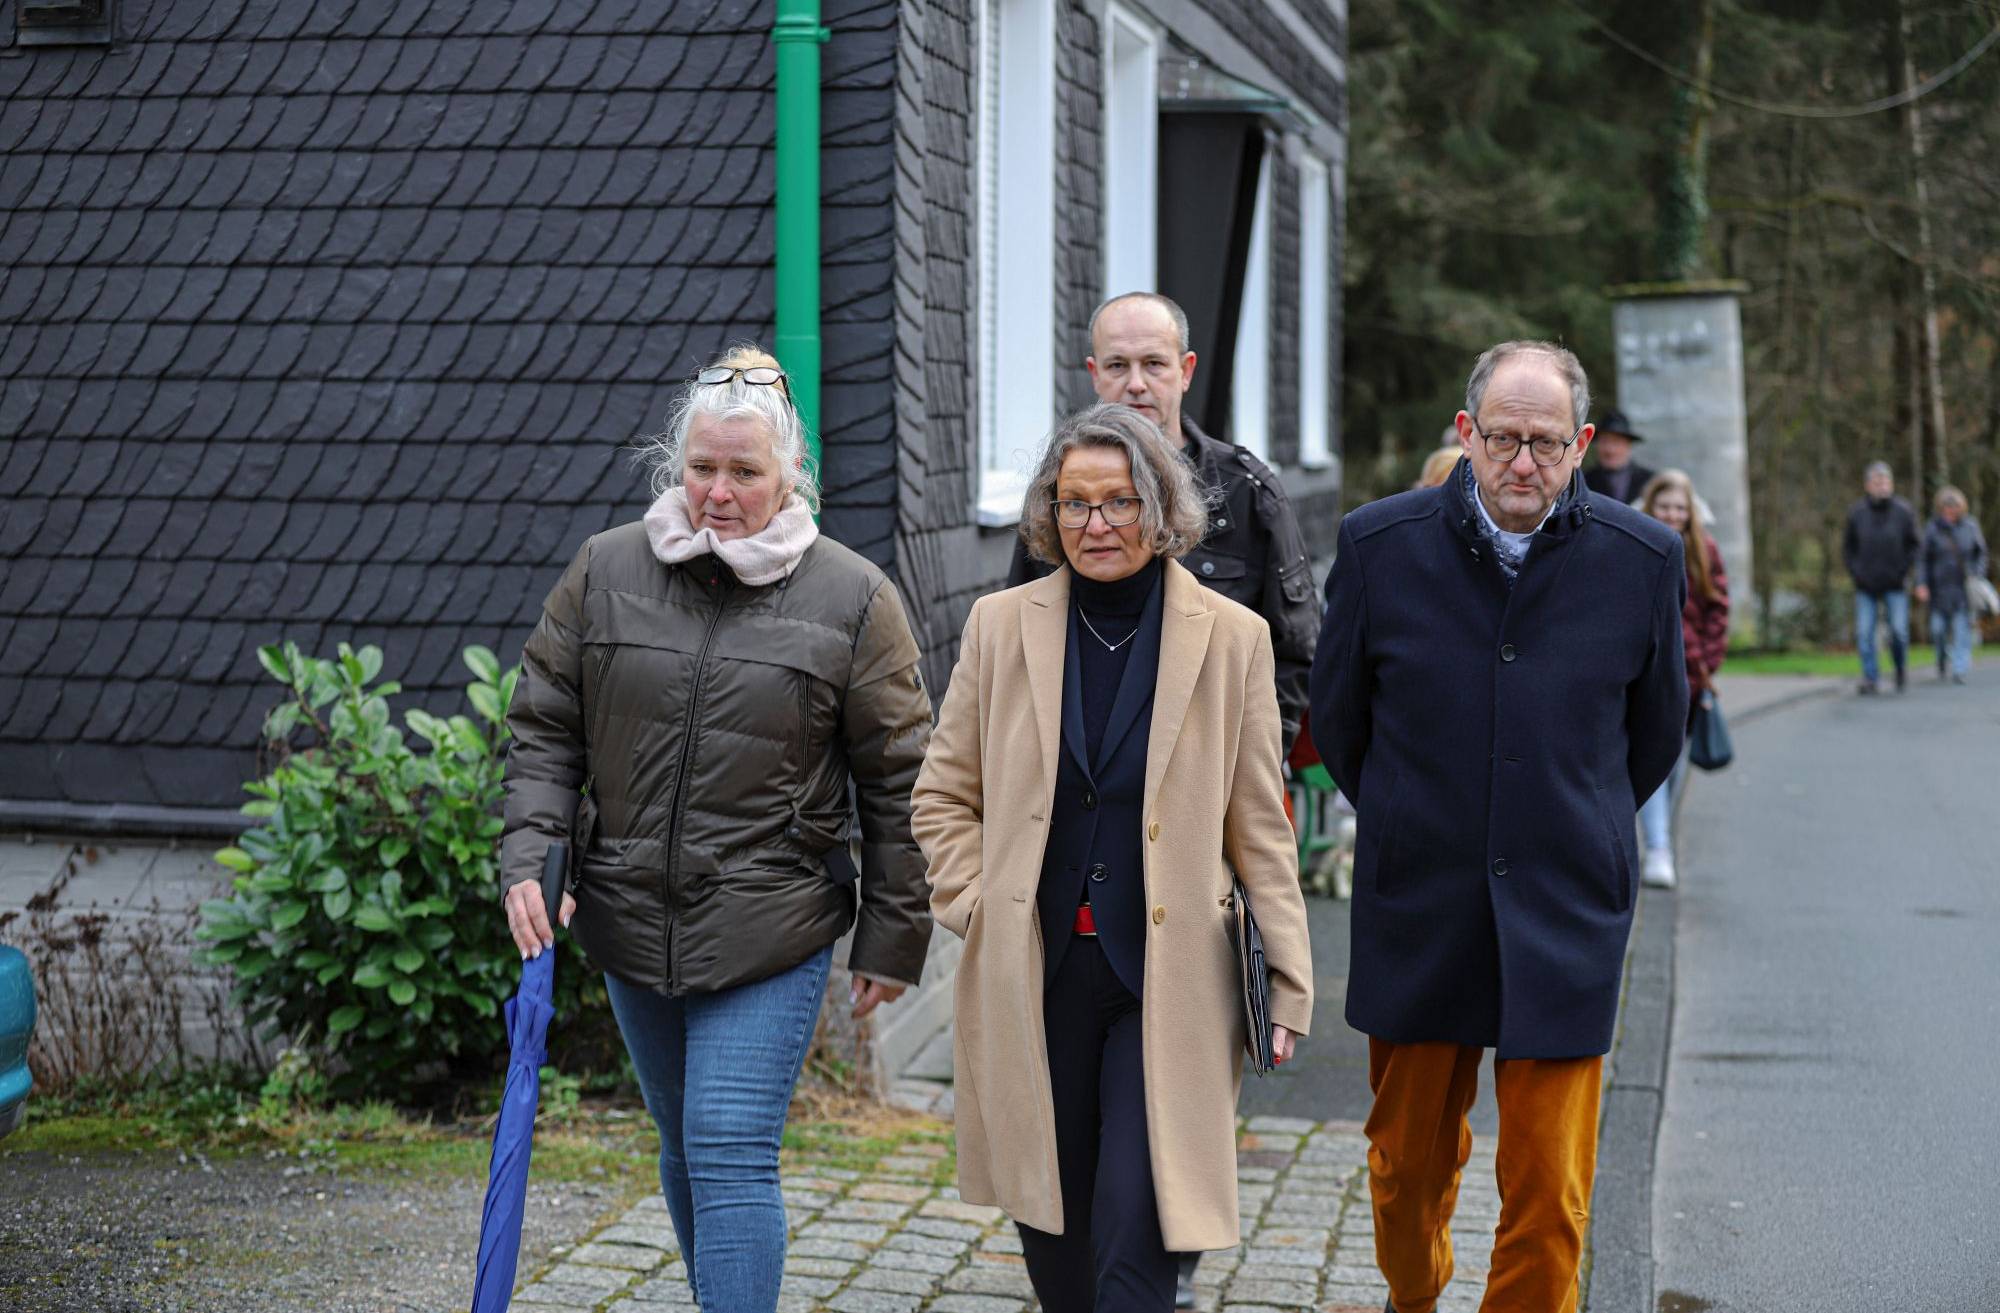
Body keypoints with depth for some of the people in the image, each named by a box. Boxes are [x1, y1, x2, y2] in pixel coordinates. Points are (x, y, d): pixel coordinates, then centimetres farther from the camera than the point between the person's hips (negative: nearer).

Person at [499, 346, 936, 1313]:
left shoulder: (852, 599, -6)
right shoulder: (605, 571, 2)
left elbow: (898, 784, -1)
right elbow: (544, 727, 9)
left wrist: (892, 940, 0)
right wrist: (529, 855, -5)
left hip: (770, 935, -4)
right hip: (630, 921, 4)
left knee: (733, 1157, -10)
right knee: (685, 1147, 18)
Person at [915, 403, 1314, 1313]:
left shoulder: (1231, 638, 0)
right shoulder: (1001, 626, 4)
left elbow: (1260, 826, 3)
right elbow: (942, 797, 13)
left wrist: (1288, 980, 0)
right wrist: (977, 909, 0)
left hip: (1168, 980, -2)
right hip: (1033, 975, 2)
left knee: (1135, 1235, -9)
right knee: (1051, 1222, 12)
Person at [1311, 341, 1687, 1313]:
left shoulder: (1642, 559, -3)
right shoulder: (1380, 544, -4)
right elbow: (1337, 715, 11)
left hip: (1563, 915, -1)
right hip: (1416, 909, 1)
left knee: (1549, 1196, -3)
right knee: (1408, 1160, 14)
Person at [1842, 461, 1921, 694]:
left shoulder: (1904, 512, -2)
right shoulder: (1856, 513, 0)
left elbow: (1913, 545, 5)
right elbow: (1847, 546, 8)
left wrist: (1902, 571, -6)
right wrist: (1855, 572, -3)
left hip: (1895, 586, -1)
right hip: (1866, 587, 1)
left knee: (1899, 631, -5)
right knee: (1864, 633, -6)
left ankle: (1901, 668, 22)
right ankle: (1871, 679, -1)